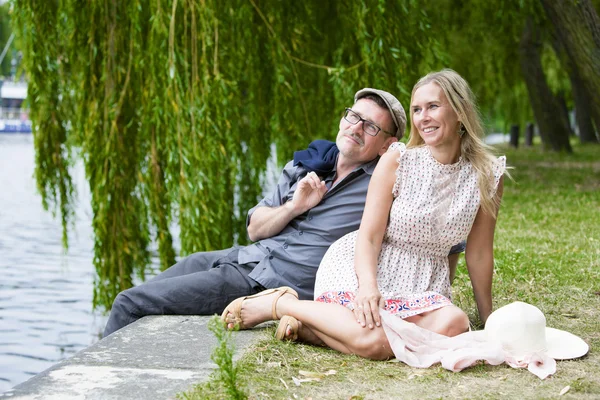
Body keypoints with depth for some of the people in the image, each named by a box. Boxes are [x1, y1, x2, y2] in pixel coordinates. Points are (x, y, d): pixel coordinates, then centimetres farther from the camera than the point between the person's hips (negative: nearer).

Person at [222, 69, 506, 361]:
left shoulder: (487, 175, -2)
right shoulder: (397, 161, -8)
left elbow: (479, 253, 4)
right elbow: (369, 236, -11)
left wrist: (488, 321, 7)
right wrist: (368, 286, -30)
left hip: (422, 284, 4)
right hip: (362, 267, -4)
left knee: (454, 326, -32)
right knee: (376, 342, -35)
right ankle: (279, 304, -7)